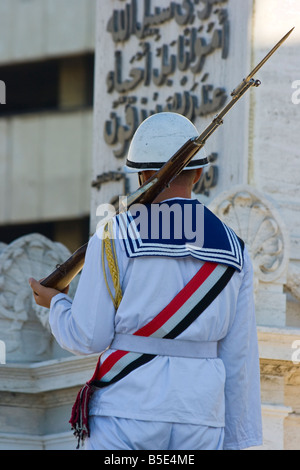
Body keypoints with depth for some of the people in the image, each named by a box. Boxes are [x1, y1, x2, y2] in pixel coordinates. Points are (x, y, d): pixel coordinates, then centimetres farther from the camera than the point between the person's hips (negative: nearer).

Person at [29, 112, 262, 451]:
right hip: (198, 427, 3)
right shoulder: (232, 251, 6)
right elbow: (238, 357, 5)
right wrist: (237, 443, 10)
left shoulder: (115, 238, -5)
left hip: (127, 414, -3)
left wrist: (56, 305, 18)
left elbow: (88, 337, -4)